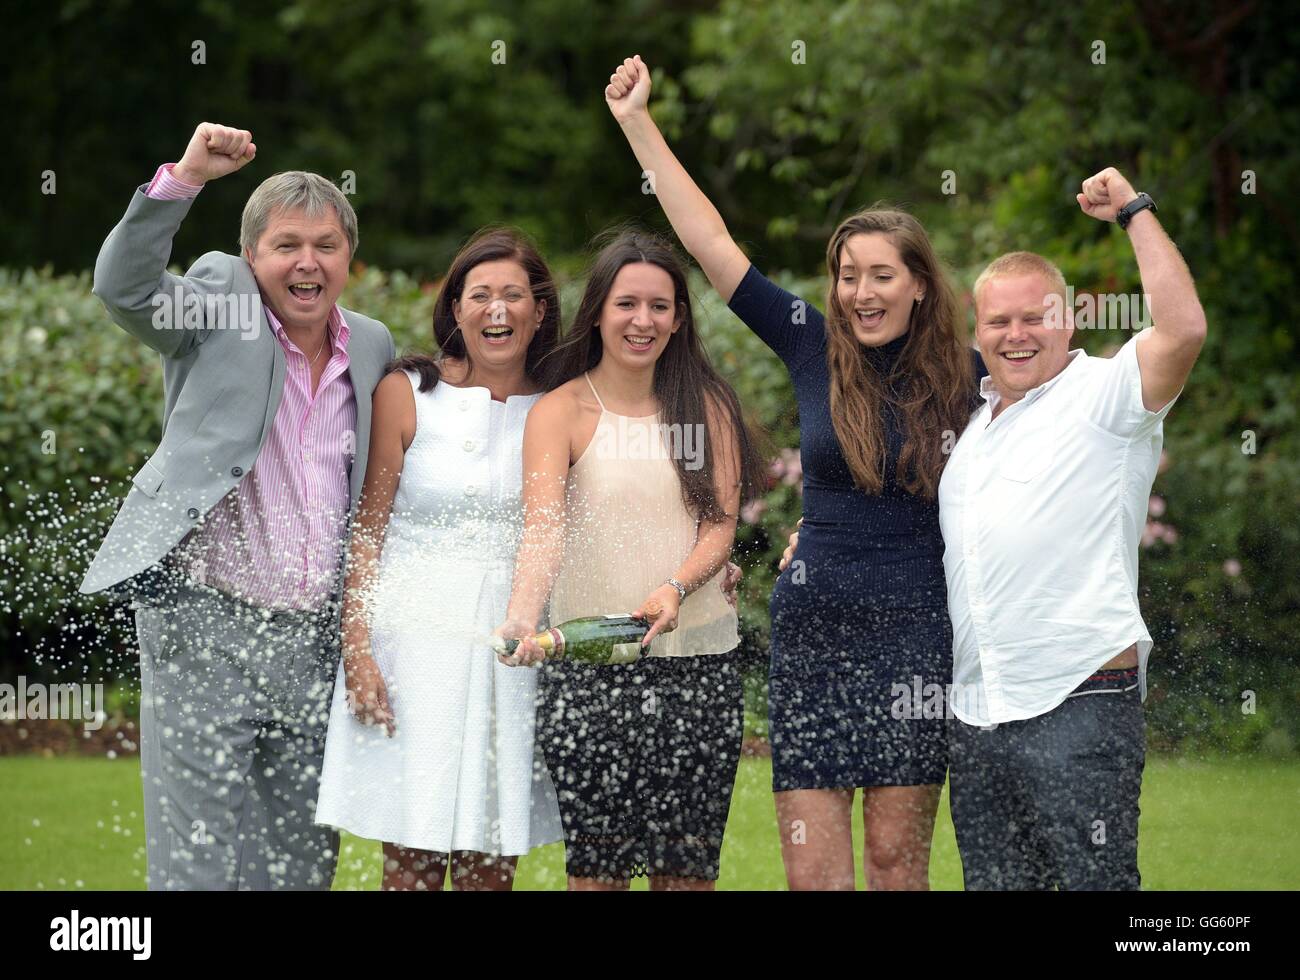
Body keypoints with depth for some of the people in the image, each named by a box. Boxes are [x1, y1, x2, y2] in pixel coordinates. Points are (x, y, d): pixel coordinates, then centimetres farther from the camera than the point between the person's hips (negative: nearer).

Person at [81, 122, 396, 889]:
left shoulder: (373, 346, 13)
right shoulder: (220, 299, -1)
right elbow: (124, 287, -21)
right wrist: (184, 178, -31)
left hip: (315, 637, 5)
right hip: (207, 622, -5)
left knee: (304, 854, 9)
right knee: (204, 850, -6)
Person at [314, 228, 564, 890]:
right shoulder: (406, 394, 1)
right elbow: (367, 530, 0)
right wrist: (356, 649, -8)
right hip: (415, 642, -2)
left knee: (491, 867, 2)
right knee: (411, 862, -4)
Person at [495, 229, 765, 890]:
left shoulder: (707, 407, 10)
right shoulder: (560, 412, -1)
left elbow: (721, 524, 2)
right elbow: (543, 529, -15)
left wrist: (675, 589, -19)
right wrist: (523, 615, -35)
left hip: (700, 662, 3)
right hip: (588, 668, -2)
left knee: (689, 864, 3)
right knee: (597, 866, -5)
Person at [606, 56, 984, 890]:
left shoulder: (968, 378, 2)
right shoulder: (814, 348, 3)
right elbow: (711, 241, 3)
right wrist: (638, 123, 3)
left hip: (918, 633, -1)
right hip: (814, 625, 1)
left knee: (897, 856, 3)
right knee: (813, 868, -2)